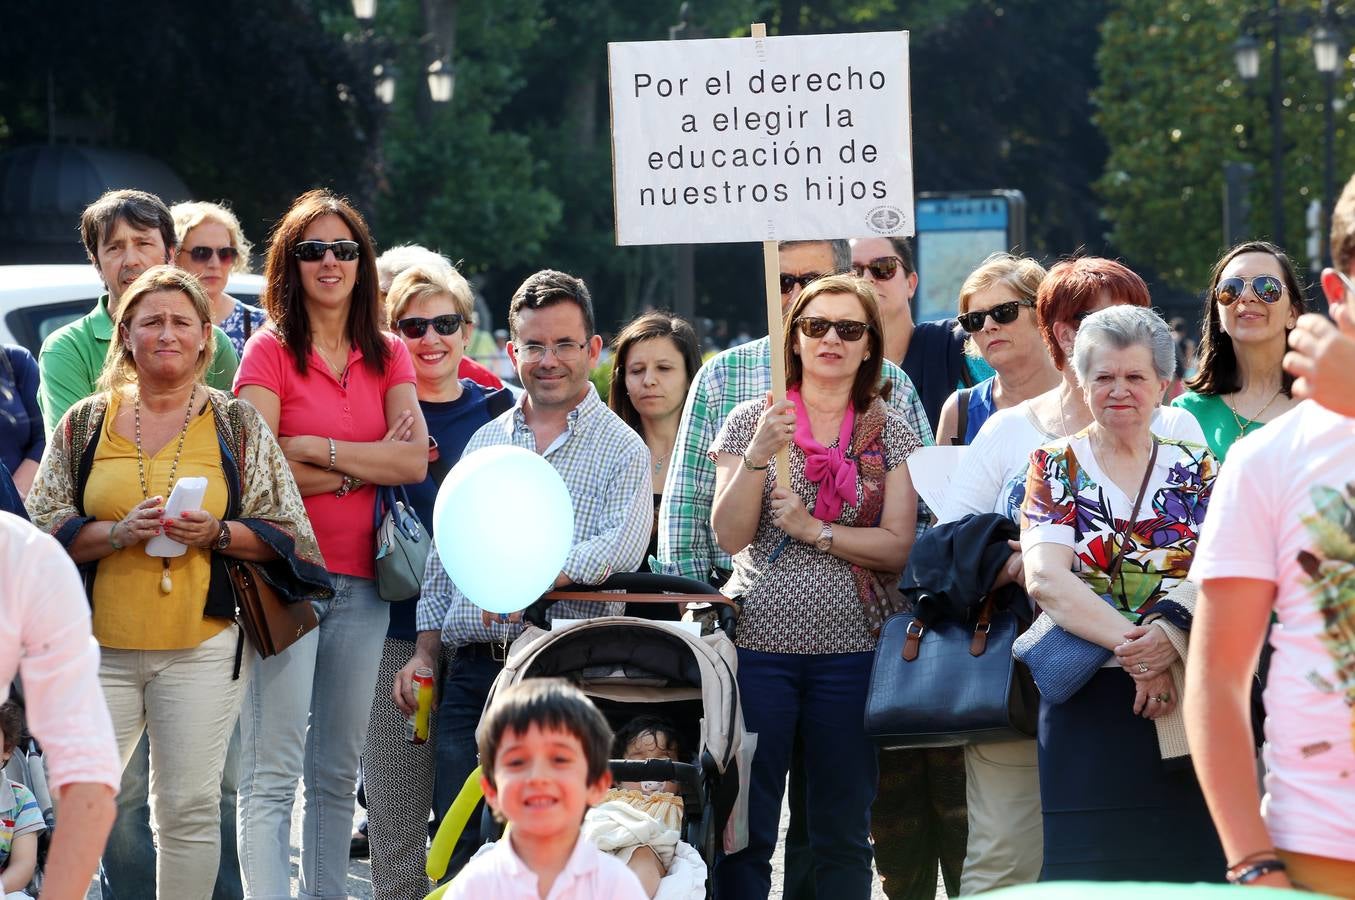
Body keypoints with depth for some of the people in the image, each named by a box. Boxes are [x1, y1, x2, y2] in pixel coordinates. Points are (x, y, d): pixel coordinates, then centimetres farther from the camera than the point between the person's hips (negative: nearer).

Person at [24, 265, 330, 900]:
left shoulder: (238, 425, 8)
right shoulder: (86, 424, 10)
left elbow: (286, 534, 7)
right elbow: (43, 527, 6)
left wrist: (218, 532, -11)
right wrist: (120, 531, -11)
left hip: (200, 649, -1)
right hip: (99, 644, 1)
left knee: (189, 808, 0)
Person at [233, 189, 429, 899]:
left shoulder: (387, 356, 12)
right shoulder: (270, 349, -1)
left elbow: (414, 462, -2)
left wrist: (318, 450, -11)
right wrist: (369, 463, -8)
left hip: (361, 583, 5)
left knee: (338, 772, 10)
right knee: (272, 775, -10)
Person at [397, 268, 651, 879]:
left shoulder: (620, 450, 1)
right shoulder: (484, 443, 17)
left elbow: (620, 548, -15)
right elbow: (444, 557, 21)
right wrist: (424, 652, 13)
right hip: (471, 673, 5)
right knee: (457, 846, 3)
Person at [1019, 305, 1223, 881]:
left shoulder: (1197, 471, 11)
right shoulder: (1055, 467, 6)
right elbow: (1045, 579, -8)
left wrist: (1171, 638, -21)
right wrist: (1129, 646, -18)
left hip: (1187, 699, 2)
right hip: (1089, 704, -2)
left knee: (1189, 866, -1)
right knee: (1091, 871, -5)